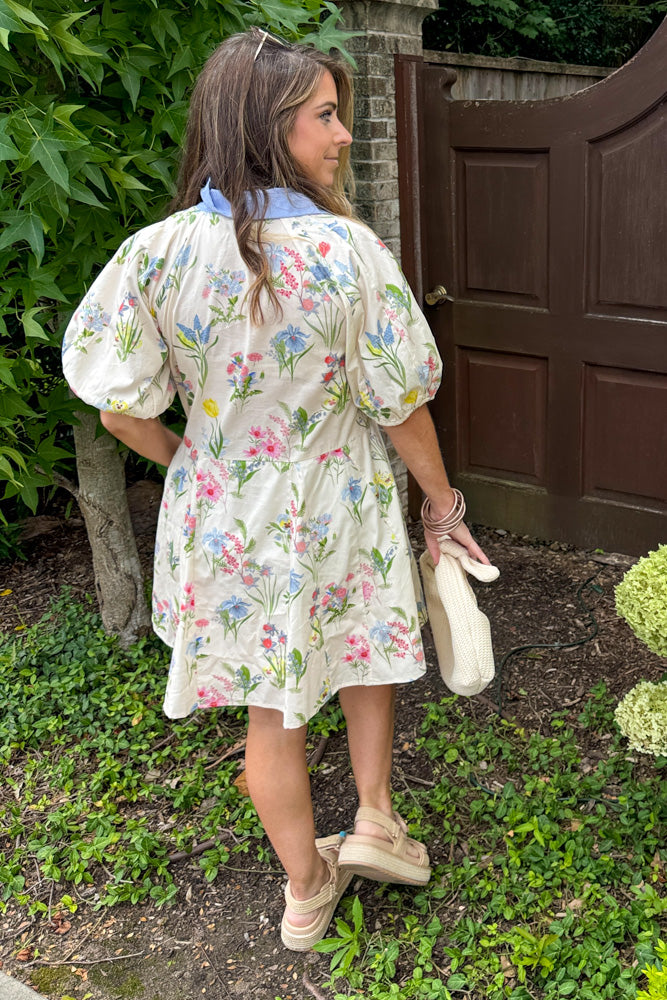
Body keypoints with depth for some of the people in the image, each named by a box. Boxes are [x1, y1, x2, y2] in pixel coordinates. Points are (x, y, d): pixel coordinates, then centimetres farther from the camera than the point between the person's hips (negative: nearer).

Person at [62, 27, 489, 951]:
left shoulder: (157, 252, -13)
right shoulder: (346, 248, -18)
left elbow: (119, 405, -9)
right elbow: (401, 408, -13)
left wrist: (192, 462, 10)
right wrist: (443, 502, 4)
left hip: (228, 518, 2)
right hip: (340, 510, -1)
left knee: (270, 708, 18)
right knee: (365, 651, 30)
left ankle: (306, 888, 36)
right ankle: (374, 819, 29)